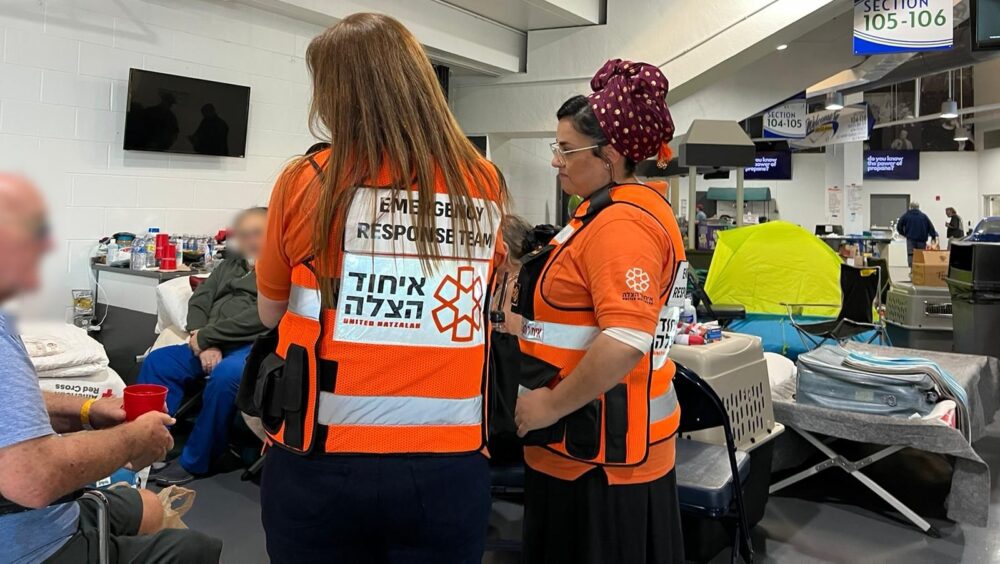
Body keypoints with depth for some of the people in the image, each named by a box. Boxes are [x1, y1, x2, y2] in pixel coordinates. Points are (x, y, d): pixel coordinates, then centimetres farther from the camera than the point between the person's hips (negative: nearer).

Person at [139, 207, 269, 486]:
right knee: (156, 363, -12)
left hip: (253, 346, -7)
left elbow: (260, 316, -12)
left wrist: (205, 336, -8)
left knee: (224, 376, -34)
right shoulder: (229, 266, 26)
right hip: (212, 346, 7)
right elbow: (199, 301, 14)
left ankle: (193, 463, -18)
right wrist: (205, 344, -5)